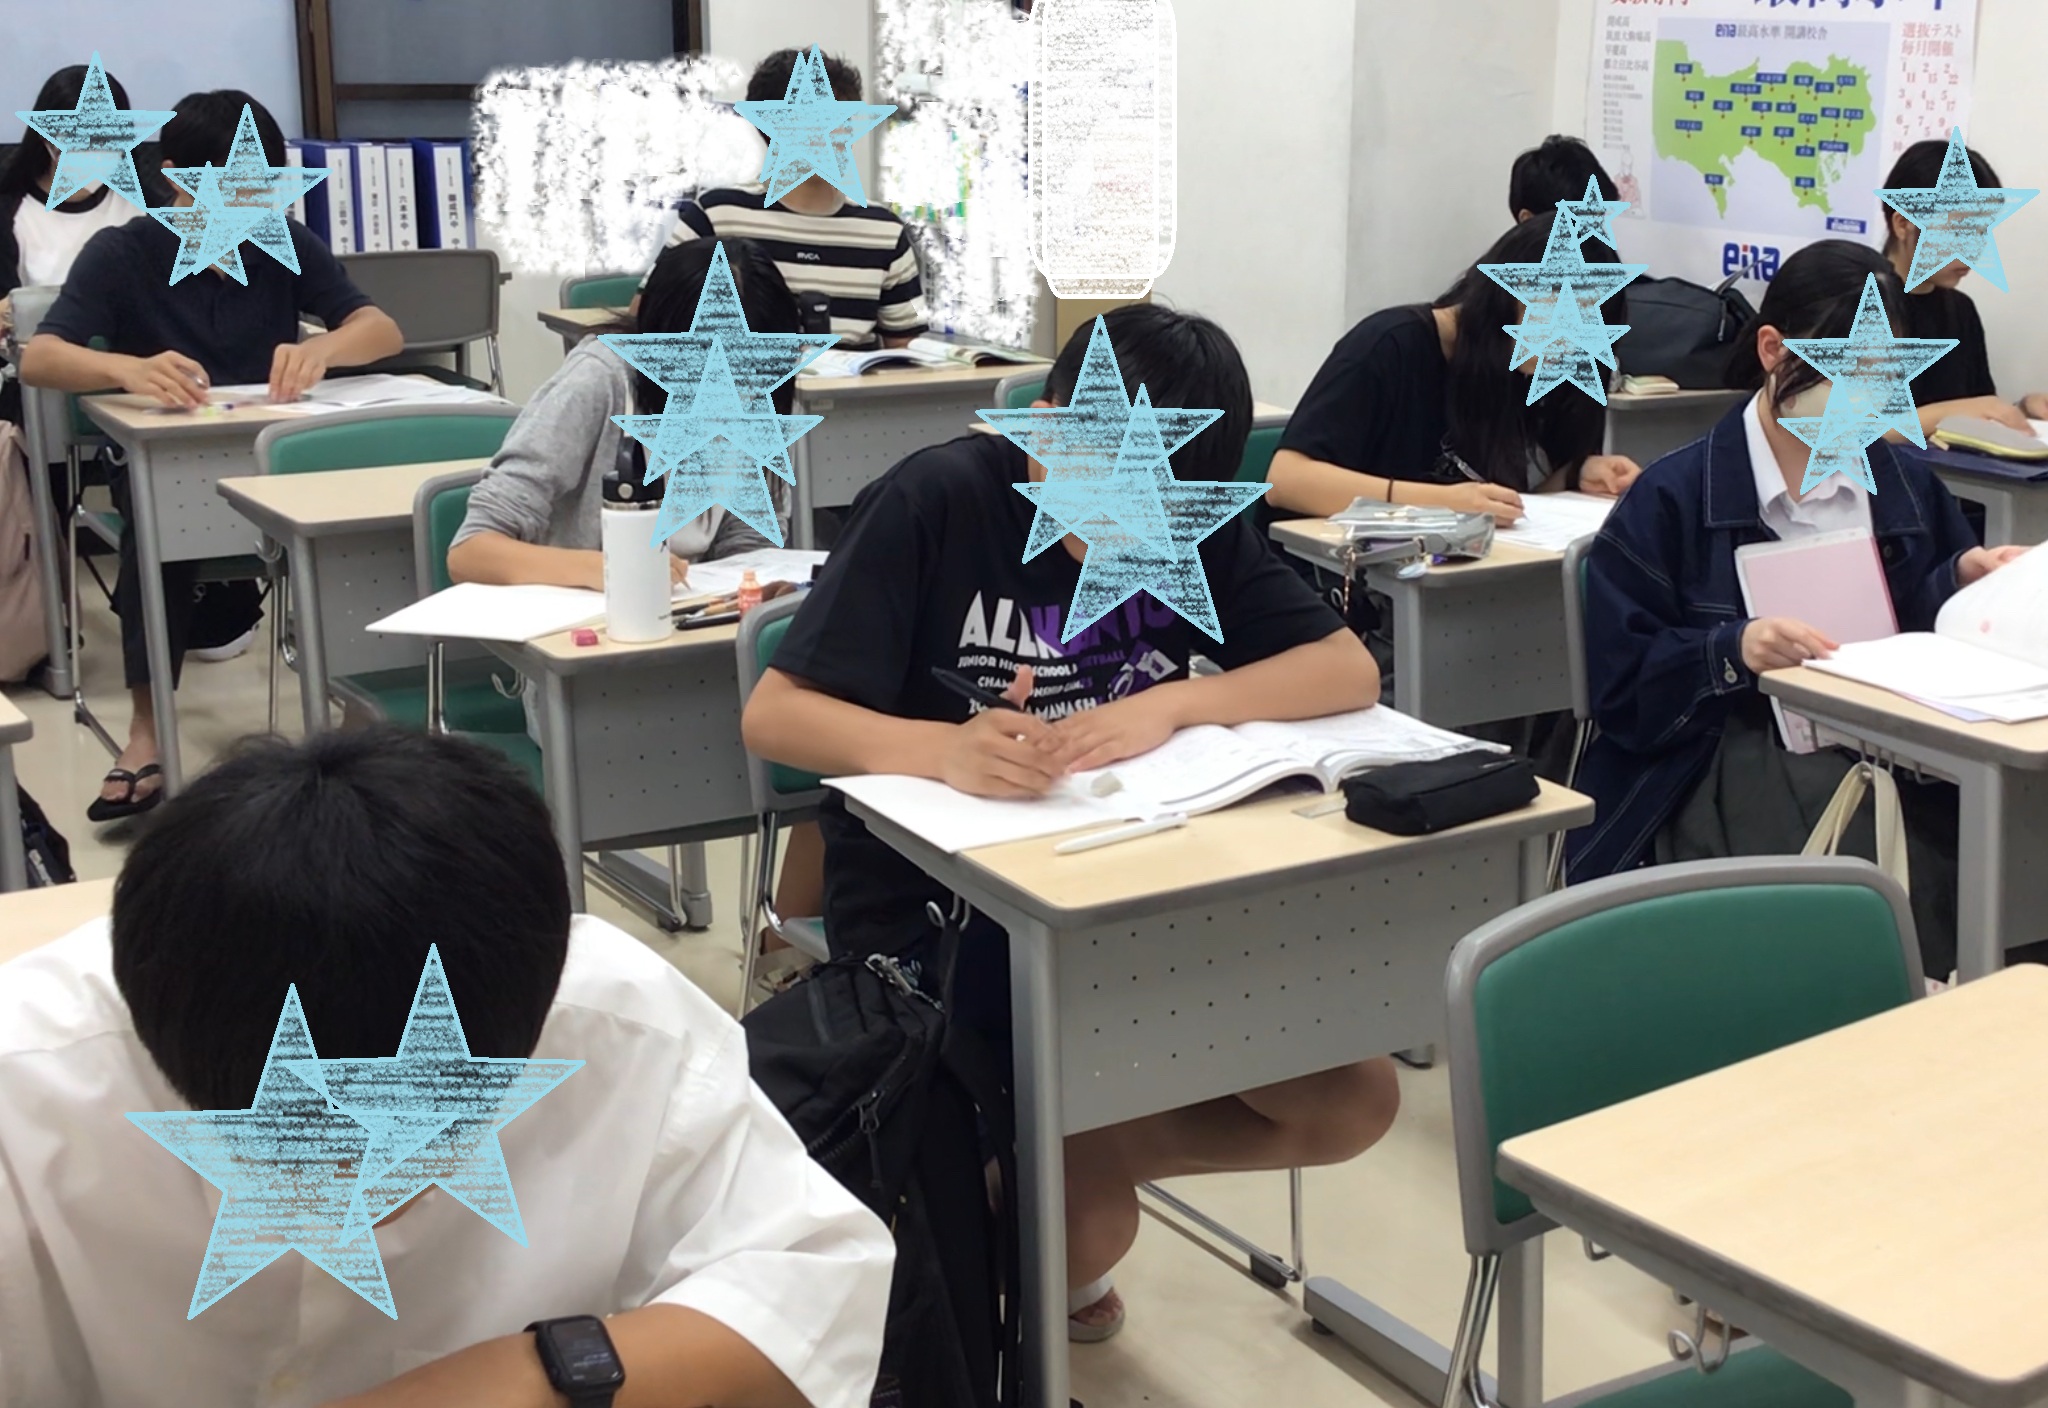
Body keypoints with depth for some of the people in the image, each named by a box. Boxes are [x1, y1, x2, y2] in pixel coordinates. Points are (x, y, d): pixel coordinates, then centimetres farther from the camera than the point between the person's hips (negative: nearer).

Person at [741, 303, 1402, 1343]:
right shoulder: (935, 503, -15)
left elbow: (1350, 669, -10)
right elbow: (774, 716, -19)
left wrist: (1171, 705, -26)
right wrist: (943, 747, -38)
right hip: (934, 900, -5)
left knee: (1353, 1098, -9)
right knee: (1085, 1230, -23)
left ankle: (1065, 1160, 13)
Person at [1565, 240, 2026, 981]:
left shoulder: (1905, 485, 17)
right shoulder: (1673, 497, 0)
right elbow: (1622, 689, -4)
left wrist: (1964, 578, -1)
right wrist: (1731, 651, -20)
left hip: (1882, 754, 5)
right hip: (1731, 761, -4)